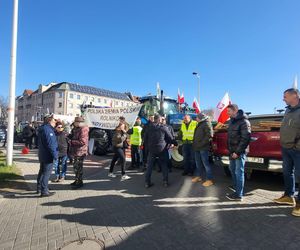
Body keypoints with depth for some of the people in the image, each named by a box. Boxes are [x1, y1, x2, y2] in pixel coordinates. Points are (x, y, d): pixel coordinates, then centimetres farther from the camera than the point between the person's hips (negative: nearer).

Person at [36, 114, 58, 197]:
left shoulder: (42, 128, 13)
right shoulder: (48, 129, -20)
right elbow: (50, 144, -25)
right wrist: (55, 155, -21)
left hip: (42, 155, 10)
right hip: (48, 156, -10)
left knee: (42, 172, 19)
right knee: (46, 173, -3)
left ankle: (39, 188, 30)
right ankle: (44, 191, 3)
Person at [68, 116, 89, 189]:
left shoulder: (83, 129, -18)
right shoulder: (76, 129, 13)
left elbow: (82, 141, -25)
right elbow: (73, 136, 26)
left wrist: (71, 141, -21)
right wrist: (69, 138, 6)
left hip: (80, 152, -10)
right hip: (74, 151, 10)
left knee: (78, 167, -1)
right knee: (76, 167, 19)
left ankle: (79, 182, 12)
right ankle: (77, 180, 33)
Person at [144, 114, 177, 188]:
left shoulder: (149, 128, 3)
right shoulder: (163, 127, -6)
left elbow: (145, 139, 8)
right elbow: (170, 138, -1)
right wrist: (175, 143, 16)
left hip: (151, 150, 2)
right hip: (162, 149, -2)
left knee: (149, 166, 9)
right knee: (164, 166, 12)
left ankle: (147, 182, 11)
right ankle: (165, 181, 15)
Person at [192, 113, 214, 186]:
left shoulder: (207, 124, -11)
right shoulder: (199, 124, 20)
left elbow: (209, 135, -20)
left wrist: (202, 144, -20)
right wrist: (195, 144, 13)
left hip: (203, 148, -10)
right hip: (197, 147, 10)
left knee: (205, 163, -4)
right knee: (198, 163, 17)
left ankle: (209, 180, 4)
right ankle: (199, 176, 30)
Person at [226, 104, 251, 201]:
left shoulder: (243, 122, -13)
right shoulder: (232, 121, 14)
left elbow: (245, 138, -19)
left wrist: (237, 152, -19)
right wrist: (230, 150, 11)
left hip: (239, 152, -9)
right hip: (232, 151, 9)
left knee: (239, 172, -2)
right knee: (232, 170, 16)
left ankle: (239, 195, 9)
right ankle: (236, 190, 30)